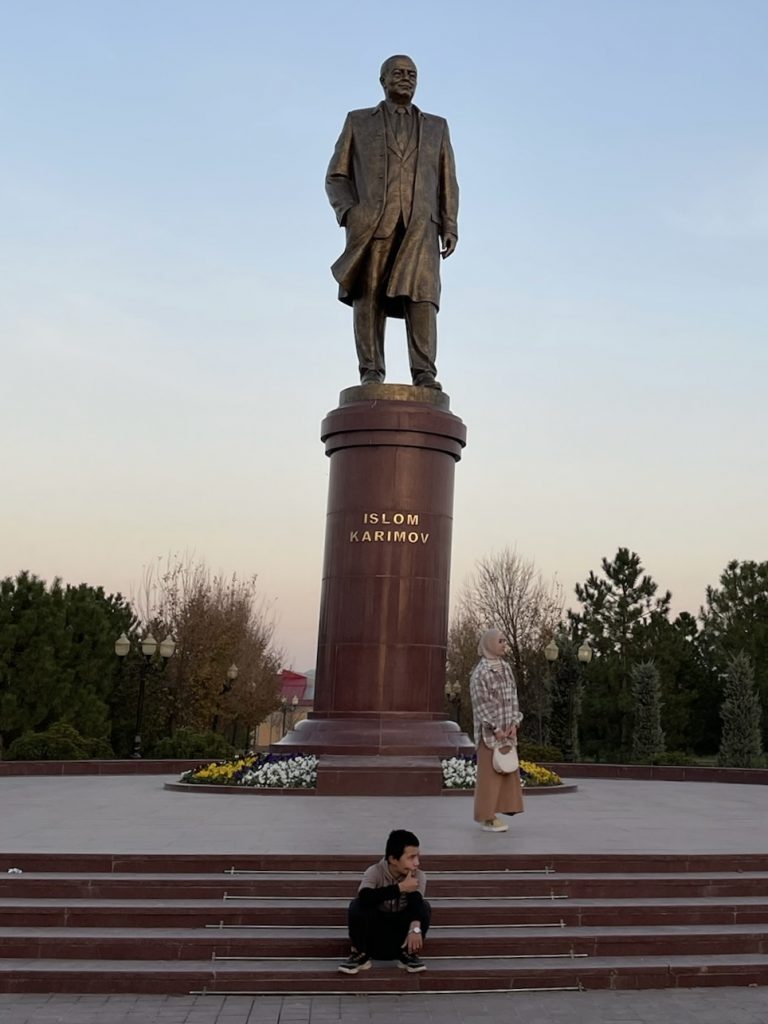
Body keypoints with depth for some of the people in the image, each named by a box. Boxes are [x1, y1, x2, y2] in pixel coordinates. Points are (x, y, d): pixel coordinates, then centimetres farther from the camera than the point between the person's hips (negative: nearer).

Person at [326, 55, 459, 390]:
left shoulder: (436, 127, 22)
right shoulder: (358, 122, 17)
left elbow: (447, 184, 15)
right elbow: (337, 178, 10)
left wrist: (450, 228, 0)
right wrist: (349, 213, -10)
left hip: (418, 226, 1)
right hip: (372, 222, 0)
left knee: (420, 293, -16)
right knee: (370, 295, -11)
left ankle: (424, 375, -19)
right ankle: (371, 374, -10)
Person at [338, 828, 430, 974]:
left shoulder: (418, 876, -17)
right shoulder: (375, 872, -22)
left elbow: (416, 901, -37)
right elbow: (365, 897, -43)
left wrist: (415, 928, -56)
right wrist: (400, 887, -42)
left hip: (401, 924, 1)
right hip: (376, 924, -1)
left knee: (424, 907, -27)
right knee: (357, 906, -31)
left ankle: (408, 954, -7)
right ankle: (360, 955, -11)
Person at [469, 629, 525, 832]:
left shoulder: (506, 668, 10)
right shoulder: (480, 671, -12)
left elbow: (513, 697, 10)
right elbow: (480, 703, -15)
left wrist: (514, 723, -1)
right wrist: (495, 728, -17)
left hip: (507, 729, 7)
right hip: (489, 730, -7)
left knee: (506, 771, 9)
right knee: (489, 773, -2)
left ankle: (493, 813, 18)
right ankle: (486, 817, 6)